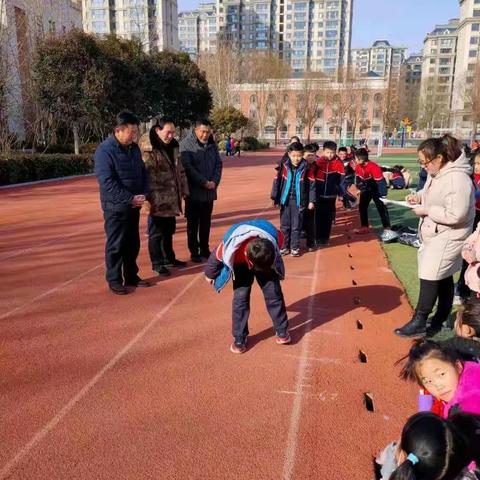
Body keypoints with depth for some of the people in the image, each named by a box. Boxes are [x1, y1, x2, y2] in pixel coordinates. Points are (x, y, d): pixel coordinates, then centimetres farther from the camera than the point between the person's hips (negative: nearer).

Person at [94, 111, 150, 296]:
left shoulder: (134, 148, 9)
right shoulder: (105, 150, -14)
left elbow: (143, 173, 15)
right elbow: (107, 182, -20)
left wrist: (143, 195, -2)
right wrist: (130, 198, -22)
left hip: (134, 205, 7)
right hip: (115, 207, -7)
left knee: (133, 243, 14)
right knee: (116, 245, 2)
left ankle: (131, 276, 27)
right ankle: (114, 280, 14)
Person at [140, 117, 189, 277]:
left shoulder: (173, 146, 11)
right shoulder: (148, 150, -14)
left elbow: (180, 170, 16)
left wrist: (184, 190, 15)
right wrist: (148, 198, -23)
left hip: (171, 198, 8)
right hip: (157, 199, -7)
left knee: (169, 230, 19)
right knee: (156, 232, 4)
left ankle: (169, 258, 33)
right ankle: (157, 263, 16)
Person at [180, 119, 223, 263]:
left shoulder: (212, 145, 8)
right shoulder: (186, 144, -9)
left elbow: (218, 164, 9)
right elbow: (187, 166, -17)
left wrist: (215, 181, -8)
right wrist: (204, 182, -17)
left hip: (209, 192, 5)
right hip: (194, 192, -5)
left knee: (206, 223, 13)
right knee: (193, 224, 5)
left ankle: (205, 249, 25)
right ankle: (194, 252, 14)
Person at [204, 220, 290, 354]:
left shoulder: (274, 237, -39)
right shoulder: (230, 246, -42)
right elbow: (216, 256, -17)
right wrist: (210, 274, 3)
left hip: (267, 260, 1)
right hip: (241, 264, -1)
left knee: (274, 293, -2)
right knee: (240, 297, -10)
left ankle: (282, 331, 18)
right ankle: (239, 339, 4)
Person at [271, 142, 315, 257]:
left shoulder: (306, 167, -7)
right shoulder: (284, 166, -5)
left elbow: (311, 184, -2)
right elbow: (277, 181, 1)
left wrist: (311, 200, -3)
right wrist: (275, 198, 1)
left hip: (299, 201, -1)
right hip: (285, 200, 2)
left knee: (296, 226, 7)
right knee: (284, 225, 10)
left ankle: (295, 247, 20)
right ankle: (285, 246, 23)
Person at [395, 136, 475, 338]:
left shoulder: (457, 179, -26)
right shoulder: (436, 172, 3)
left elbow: (455, 215, -29)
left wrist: (426, 211, -22)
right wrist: (418, 196, 0)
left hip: (448, 237, -9)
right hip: (434, 233, 9)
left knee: (429, 277, -6)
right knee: (443, 278, 17)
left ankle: (419, 323, 6)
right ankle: (439, 321, 30)